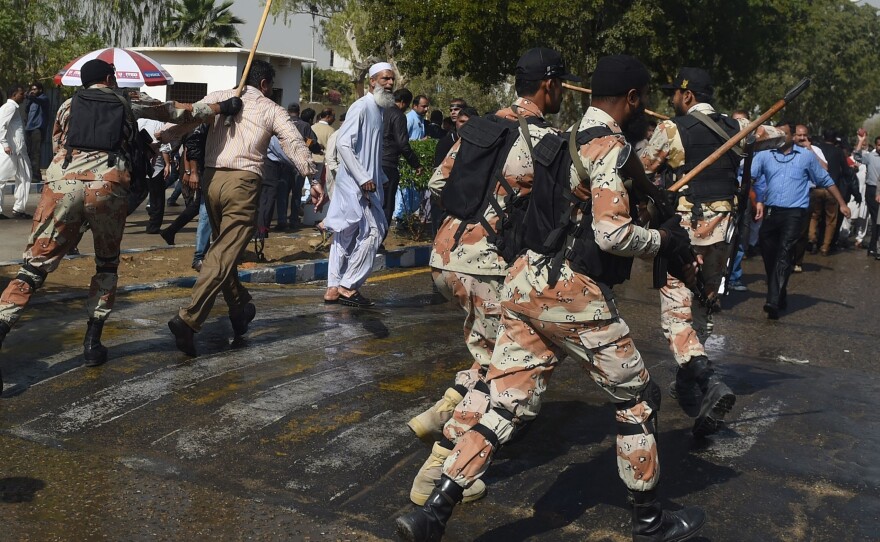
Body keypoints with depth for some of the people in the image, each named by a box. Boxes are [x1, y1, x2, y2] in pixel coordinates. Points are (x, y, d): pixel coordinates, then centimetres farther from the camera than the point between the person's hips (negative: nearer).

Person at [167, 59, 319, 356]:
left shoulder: (218, 98, 15)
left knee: (223, 248, 20)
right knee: (223, 255, -6)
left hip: (211, 179, 4)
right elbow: (295, 144, -2)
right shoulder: (272, 110, 8)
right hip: (243, 182, -4)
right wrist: (313, 180, -7)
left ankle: (240, 310, 31)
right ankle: (188, 319, -16)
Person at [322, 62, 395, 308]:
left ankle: (334, 288, 14)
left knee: (346, 235, 9)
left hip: (366, 183, 9)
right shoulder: (362, 106, -13)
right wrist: (363, 178, -23)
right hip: (356, 183, -9)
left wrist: (379, 178, 17)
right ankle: (348, 286, -2)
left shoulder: (378, 109, 17)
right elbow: (343, 143, -21)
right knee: (373, 231, -9)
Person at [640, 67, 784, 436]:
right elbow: (776, 137, 24)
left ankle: (711, 384, -27)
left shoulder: (671, 130, -9)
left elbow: (638, 171, 0)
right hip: (722, 229, 6)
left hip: (684, 229, -6)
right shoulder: (735, 127, 7)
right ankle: (687, 382, 30)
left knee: (675, 315, -7)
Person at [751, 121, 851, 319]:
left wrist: (842, 204, 15)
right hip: (770, 211, 3)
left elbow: (825, 180, 15)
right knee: (769, 255, 9)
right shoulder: (764, 155, 7)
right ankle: (780, 296, 27)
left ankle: (774, 301, -22)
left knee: (784, 255, -15)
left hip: (795, 213, -3)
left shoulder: (807, 156, 7)